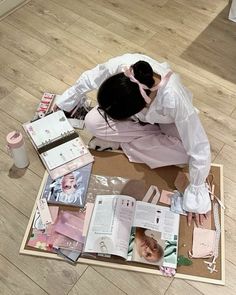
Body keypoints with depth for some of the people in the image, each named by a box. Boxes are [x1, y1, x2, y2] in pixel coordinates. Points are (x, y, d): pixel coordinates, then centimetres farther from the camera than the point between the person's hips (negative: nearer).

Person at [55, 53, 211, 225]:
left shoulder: (175, 100, -48)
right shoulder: (122, 64, -39)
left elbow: (199, 149, -36)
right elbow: (89, 80, -17)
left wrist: (196, 194, -25)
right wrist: (64, 104, -2)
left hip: (169, 121, -2)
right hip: (141, 113, 2)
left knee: (186, 152, -31)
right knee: (92, 122, -20)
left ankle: (121, 142, -7)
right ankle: (159, 135, 1)